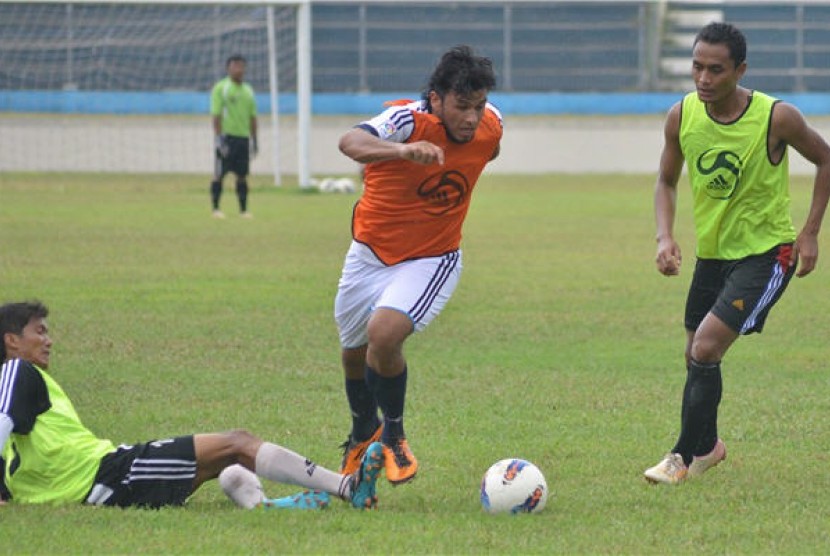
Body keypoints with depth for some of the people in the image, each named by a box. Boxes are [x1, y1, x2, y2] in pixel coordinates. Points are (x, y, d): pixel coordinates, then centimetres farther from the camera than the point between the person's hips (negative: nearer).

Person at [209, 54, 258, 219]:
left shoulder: (247, 90, 15)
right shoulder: (221, 88, -3)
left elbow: (252, 117, 19)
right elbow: (216, 115, -8)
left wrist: (254, 140, 15)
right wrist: (218, 138, -15)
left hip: (243, 137, 5)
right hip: (227, 136, -5)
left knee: (242, 175, 6)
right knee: (219, 174, -3)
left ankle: (243, 209, 9)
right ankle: (216, 208, 1)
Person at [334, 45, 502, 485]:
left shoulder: (490, 127, -14)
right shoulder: (408, 120, -28)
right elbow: (350, 142, -50)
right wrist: (403, 150, -67)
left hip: (430, 260, 0)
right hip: (370, 254, 0)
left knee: (384, 333, -26)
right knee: (354, 351, 17)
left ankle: (393, 435, -1)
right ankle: (363, 433, 49)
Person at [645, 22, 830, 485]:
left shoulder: (777, 118, -21)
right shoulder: (682, 116, -10)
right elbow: (667, 181, 7)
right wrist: (665, 237, -9)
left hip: (766, 252, -5)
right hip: (712, 251, 5)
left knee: (706, 347, -18)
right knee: (695, 354, 16)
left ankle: (687, 456, -6)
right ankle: (709, 444, 42)